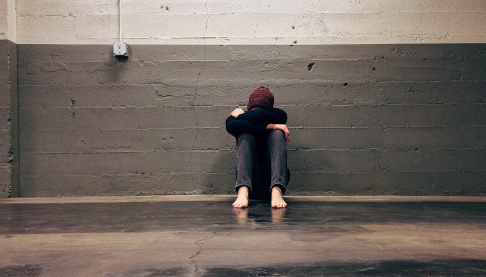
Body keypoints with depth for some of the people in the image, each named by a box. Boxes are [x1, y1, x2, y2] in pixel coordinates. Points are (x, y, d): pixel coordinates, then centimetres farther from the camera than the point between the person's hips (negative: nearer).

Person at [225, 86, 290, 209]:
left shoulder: (279, 115, 2)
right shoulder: (235, 118, 3)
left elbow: (261, 116, -22)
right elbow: (231, 126, -24)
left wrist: (241, 115, -3)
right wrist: (269, 126, -25)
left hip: (272, 178, 0)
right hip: (250, 179, 0)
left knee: (277, 133, -20)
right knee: (245, 135, -20)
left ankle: (276, 191, -41)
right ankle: (243, 191, -43)